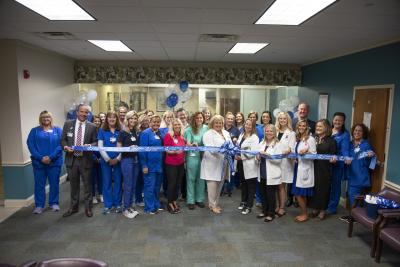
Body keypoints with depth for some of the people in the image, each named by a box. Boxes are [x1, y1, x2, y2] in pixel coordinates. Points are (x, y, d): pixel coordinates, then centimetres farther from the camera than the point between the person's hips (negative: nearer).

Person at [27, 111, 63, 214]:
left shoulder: (58, 130, 5)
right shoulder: (34, 131, 7)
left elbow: (60, 145, -5)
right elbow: (30, 145, -2)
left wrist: (51, 157, -15)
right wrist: (40, 158, -14)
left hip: (54, 162, 0)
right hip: (39, 162, 0)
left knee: (54, 183, 7)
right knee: (39, 184, 5)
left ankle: (54, 203, 20)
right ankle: (39, 205, 17)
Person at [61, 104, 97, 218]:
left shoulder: (92, 126, -1)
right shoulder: (68, 124, 4)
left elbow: (96, 142, 1)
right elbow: (63, 139, 7)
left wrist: (89, 145, -19)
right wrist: (66, 147, -13)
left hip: (85, 160, -1)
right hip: (71, 159, 2)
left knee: (87, 185, 8)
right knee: (74, 185, 15)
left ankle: (88, 208, 22)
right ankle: (73, 207, 30)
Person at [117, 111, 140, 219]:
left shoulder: (137, 132, 10)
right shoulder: (123, 132, -5)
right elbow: (118, 147, -8)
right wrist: (129, 148, -20)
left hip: (135, 160, 6)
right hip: (126, 160, -6)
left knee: (133, 185, 11)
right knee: (128, 185, -2)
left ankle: (130, 206, 22)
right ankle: (125, 209, 9)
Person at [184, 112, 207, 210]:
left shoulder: (205, 128, 3)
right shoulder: (189, 129, -4)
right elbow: (187, 143, -10)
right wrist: (192, 145, -31)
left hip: (203, 156, 3)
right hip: (192, 156, -3)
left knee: (201, 178, 10)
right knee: (191, 178, 4)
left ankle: (199, 199, 24)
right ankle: (190, 200, 13)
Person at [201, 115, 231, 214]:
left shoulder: (226, 133, 17)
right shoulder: (208, 134, -5)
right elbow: (210, 148, -17)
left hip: (223, 163, 6)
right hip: (212, 164, -6)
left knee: (220, 184, 13)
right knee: (212, 185, -3)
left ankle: (216, 203, 27)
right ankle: (212, 205, 11)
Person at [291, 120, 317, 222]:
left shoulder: (311, 139, -8)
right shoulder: (297, 139, 12)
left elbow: (314, 155, -8)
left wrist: (307, 151, -25)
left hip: (305, 169, -7)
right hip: (298, 168, 7)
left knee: (299, 193, -3)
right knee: (300, 194, 11)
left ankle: (304, 214, 14)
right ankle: (303, 213, 23)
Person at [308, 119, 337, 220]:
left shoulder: (331, 141, -3)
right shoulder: (313, 138, 6)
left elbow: (333, 155, -2)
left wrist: (333, 159, -23)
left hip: (324, 170, -3)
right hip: (313, 167, 3)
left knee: (323, 188, 6)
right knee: (313, 187, 8)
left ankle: (322, 210, 20)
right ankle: (315, 208, 24)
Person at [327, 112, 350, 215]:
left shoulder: (345, 134, -4)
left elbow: (344, 150, -14)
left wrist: (347, 158, -32)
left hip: (337, 164, -3)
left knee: (335, 185, 8)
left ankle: (332, 207, 22)